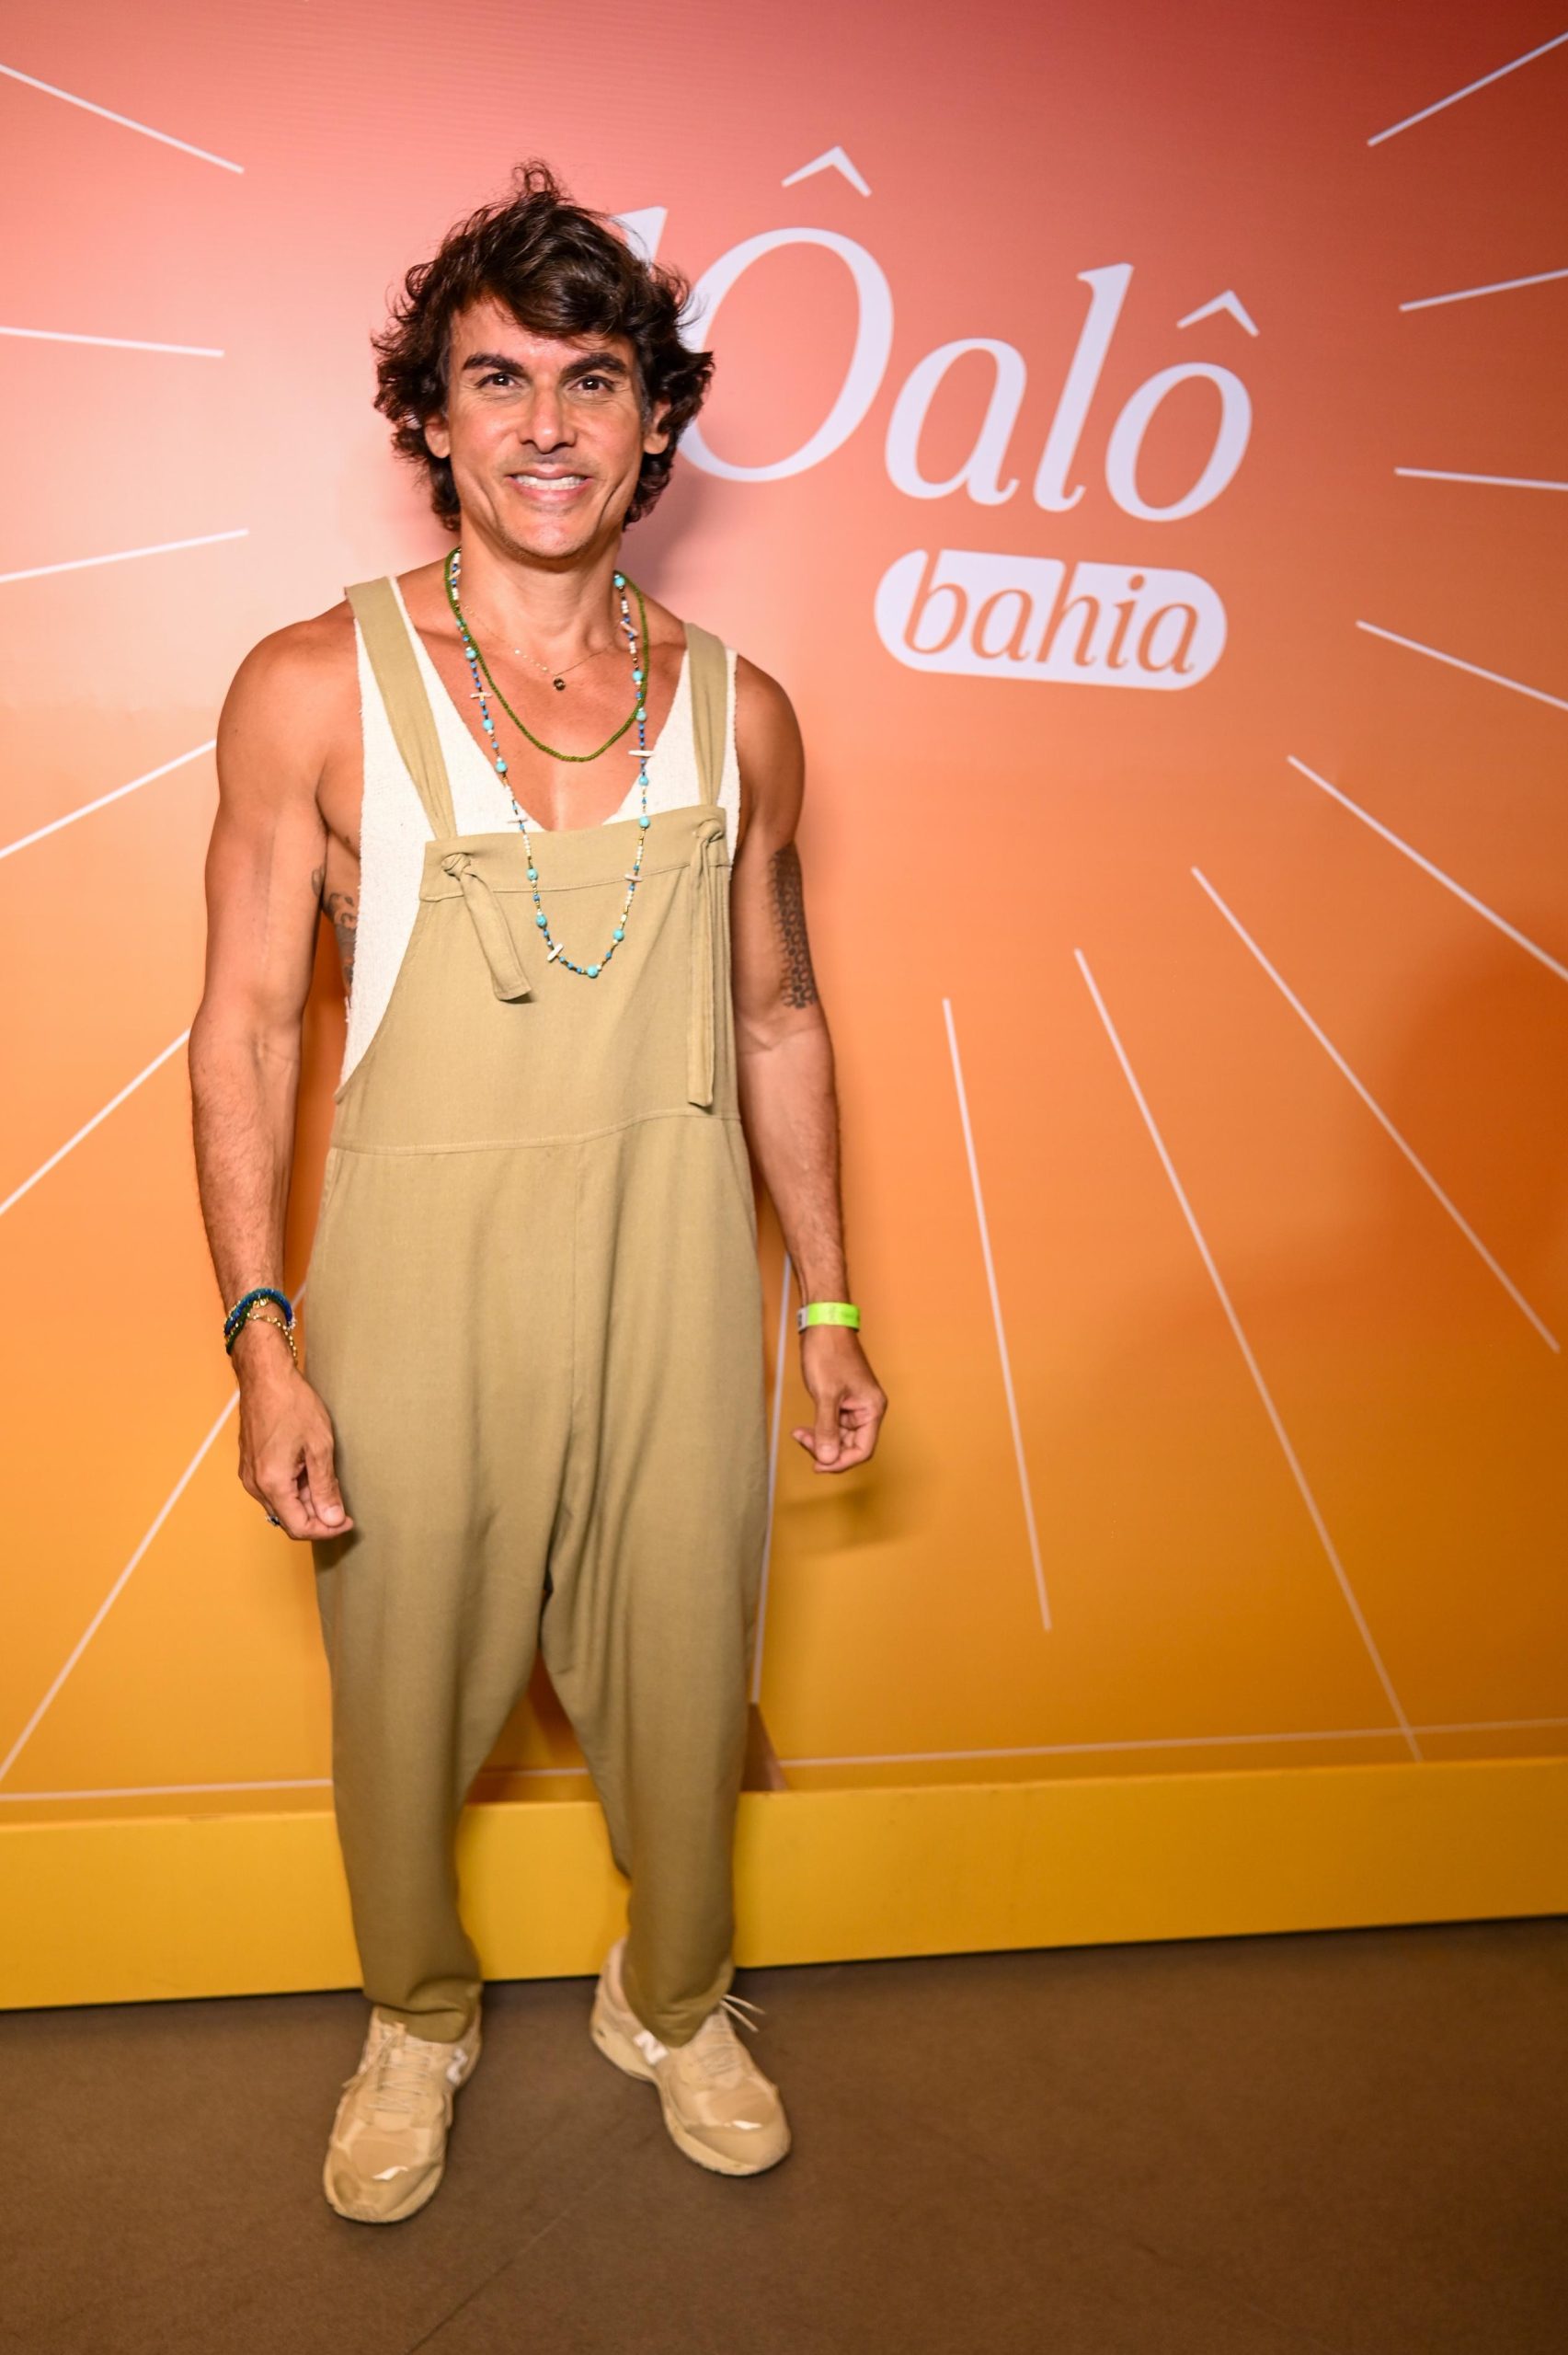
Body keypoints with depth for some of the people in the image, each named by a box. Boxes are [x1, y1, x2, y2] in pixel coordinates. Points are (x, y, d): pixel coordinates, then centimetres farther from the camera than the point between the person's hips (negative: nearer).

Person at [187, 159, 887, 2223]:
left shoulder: (737, 710, 3)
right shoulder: (315, 691, -5)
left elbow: (775, 1016, 9)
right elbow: (248, 1023, -4)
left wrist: (829, 1302, 9)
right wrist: (260, 1335, -10)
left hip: (673, 1283, 2)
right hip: (416, 1284, -2)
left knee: (681, 1678, 16)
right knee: (405, 1699, 15)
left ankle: (674, 2001, 47)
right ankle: (418, 2021, 46)